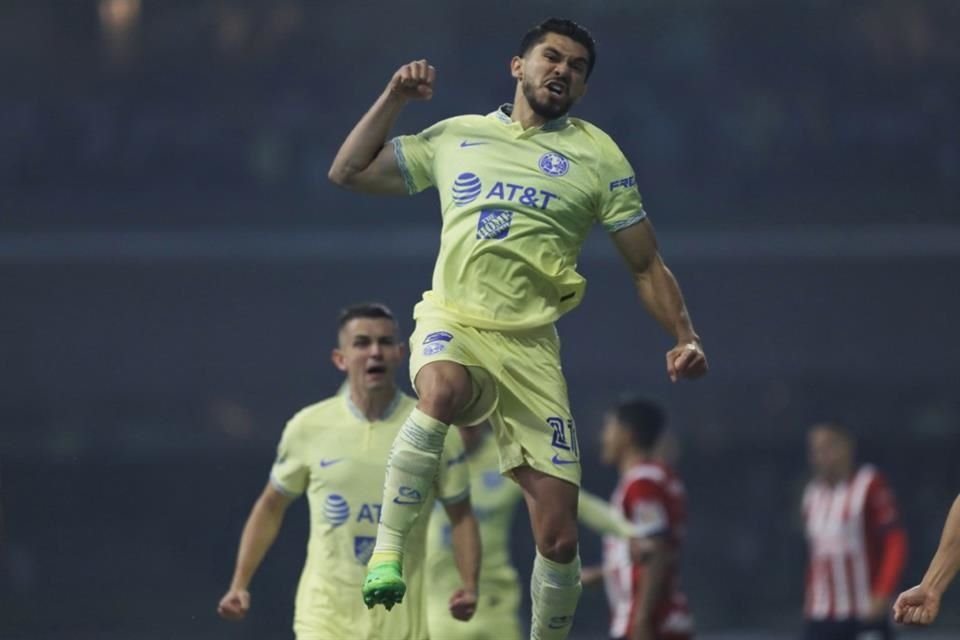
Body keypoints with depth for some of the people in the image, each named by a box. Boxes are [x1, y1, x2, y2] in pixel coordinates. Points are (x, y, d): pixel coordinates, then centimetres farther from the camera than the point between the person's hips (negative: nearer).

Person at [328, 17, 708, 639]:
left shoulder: (597, 156, 10)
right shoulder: (456, 136, 15)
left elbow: (648, 265, 13)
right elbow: (349, 171, 21)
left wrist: (685, 338, 0)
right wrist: (395, 98, 11)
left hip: (530, 345, 0)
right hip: (452, 325, 0)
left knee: (559, 539, -8)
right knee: (444, 390, -40)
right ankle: (388, 552, -30)